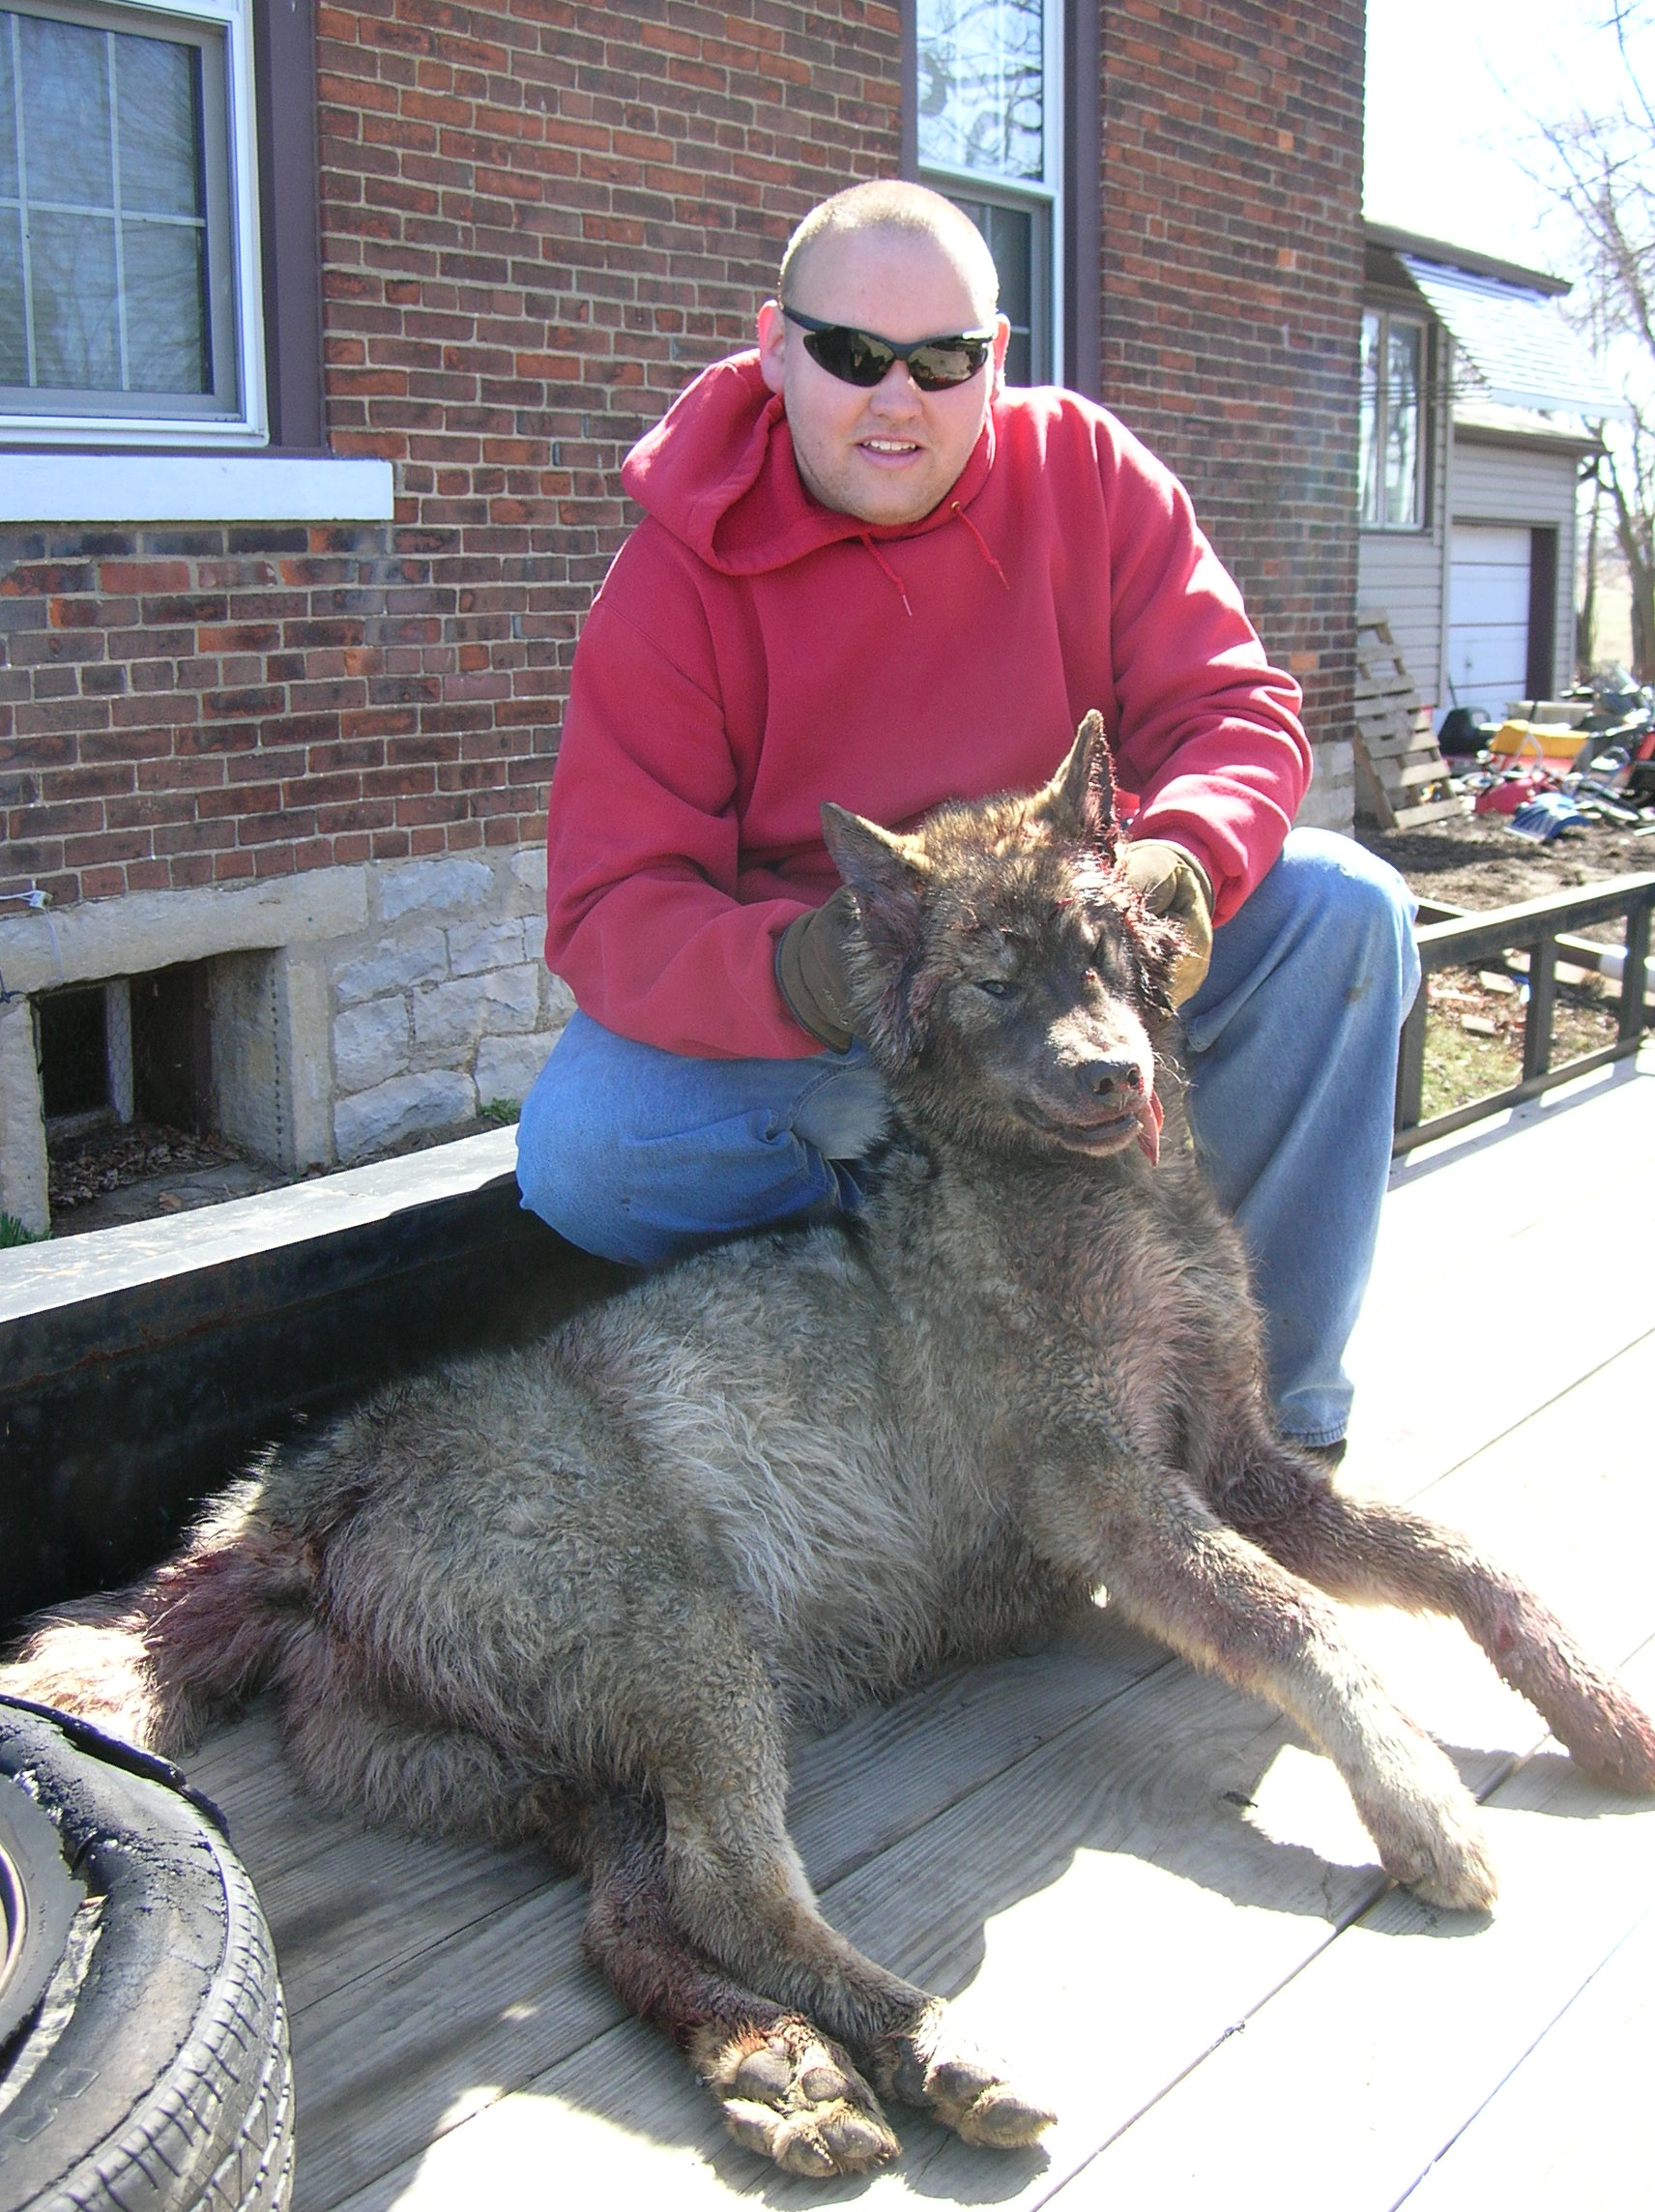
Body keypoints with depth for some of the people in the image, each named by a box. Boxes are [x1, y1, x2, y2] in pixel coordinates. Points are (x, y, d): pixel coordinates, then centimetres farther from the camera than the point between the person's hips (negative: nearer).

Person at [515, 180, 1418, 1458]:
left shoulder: (1083, 469, -4)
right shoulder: (676, 579, -12)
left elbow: (1234, 713, -9)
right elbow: (610, 910, -18)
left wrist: (1179, 861, -34)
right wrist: (793, 970, -40)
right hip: (808, 1030, -2)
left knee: (1343, 911, -20)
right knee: (580, 1148, -29)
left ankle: (1274, 1408, -10)